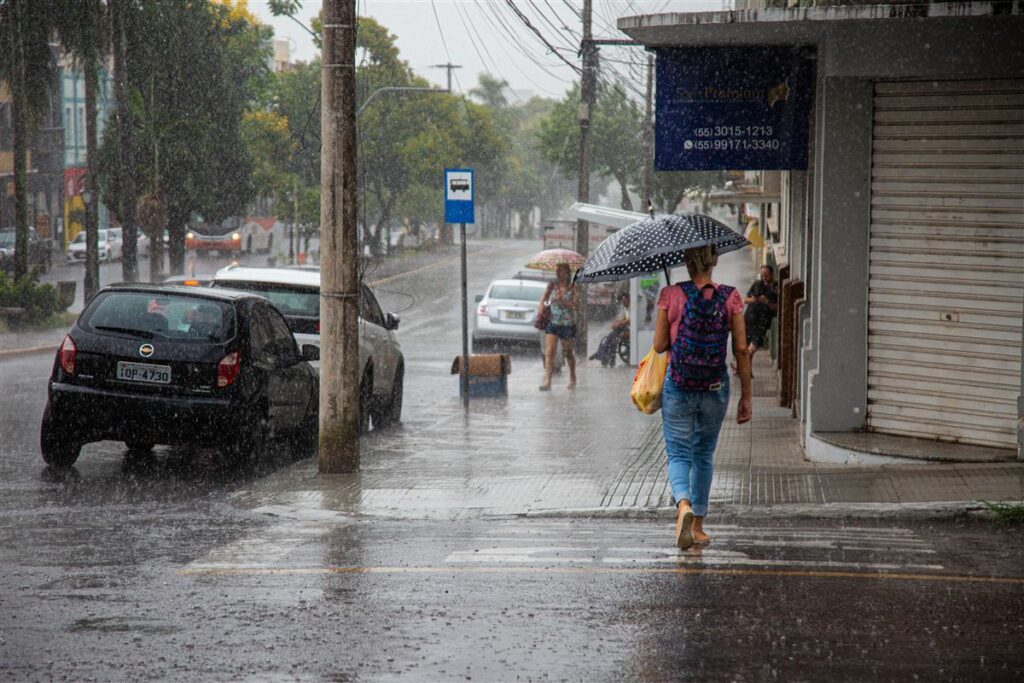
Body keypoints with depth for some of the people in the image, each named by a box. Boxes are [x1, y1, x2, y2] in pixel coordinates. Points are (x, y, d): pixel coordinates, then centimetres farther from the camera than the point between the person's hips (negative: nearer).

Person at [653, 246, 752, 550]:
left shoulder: (670, 295, -7)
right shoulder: (730, 297, -3)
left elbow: (659, 346, -5)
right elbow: (741, 349, -3)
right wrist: (746, 396, 3)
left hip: (678, 385, -2)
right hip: (716, 387, 2)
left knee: (678, 453, 2)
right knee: (704, 455, 18)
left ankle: (683, 506, -27)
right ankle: (698, 525, 23)